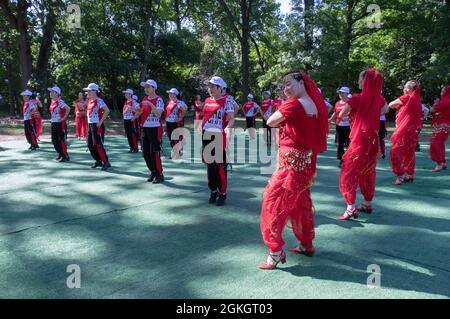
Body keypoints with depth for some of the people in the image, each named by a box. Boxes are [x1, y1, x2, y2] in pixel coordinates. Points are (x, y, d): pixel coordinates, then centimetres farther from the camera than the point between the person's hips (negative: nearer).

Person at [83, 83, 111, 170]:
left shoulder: (99, 101, -14)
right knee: (90, 145, 11)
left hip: (97, 126, -9)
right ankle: (98, 161, 23)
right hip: (90, 125, 9)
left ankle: (106, 163, -1)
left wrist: (101, 121, -23)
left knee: (98, 145, -9)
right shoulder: (89, 101, 12)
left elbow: (107, 111, -25)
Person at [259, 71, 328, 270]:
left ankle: (276, 252, 0)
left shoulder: (293, 104, -17)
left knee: (273, 201, -2)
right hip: (307, 160, 9)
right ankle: (306, 244, 33)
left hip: (292, 161, -9)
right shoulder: (315, 104, 7)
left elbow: (270, 122, -10)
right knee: (301, 203, 20)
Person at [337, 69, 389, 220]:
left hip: (359, 140, -6)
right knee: (368, 172, 17)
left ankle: (351, 208, -12)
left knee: (348, 172, -4)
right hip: (373, 139, 6)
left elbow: (341, 115, -2)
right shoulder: (379, 99, 3)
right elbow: (385, 110, 26)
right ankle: (368, 204, 27)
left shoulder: (357, 98, -13)